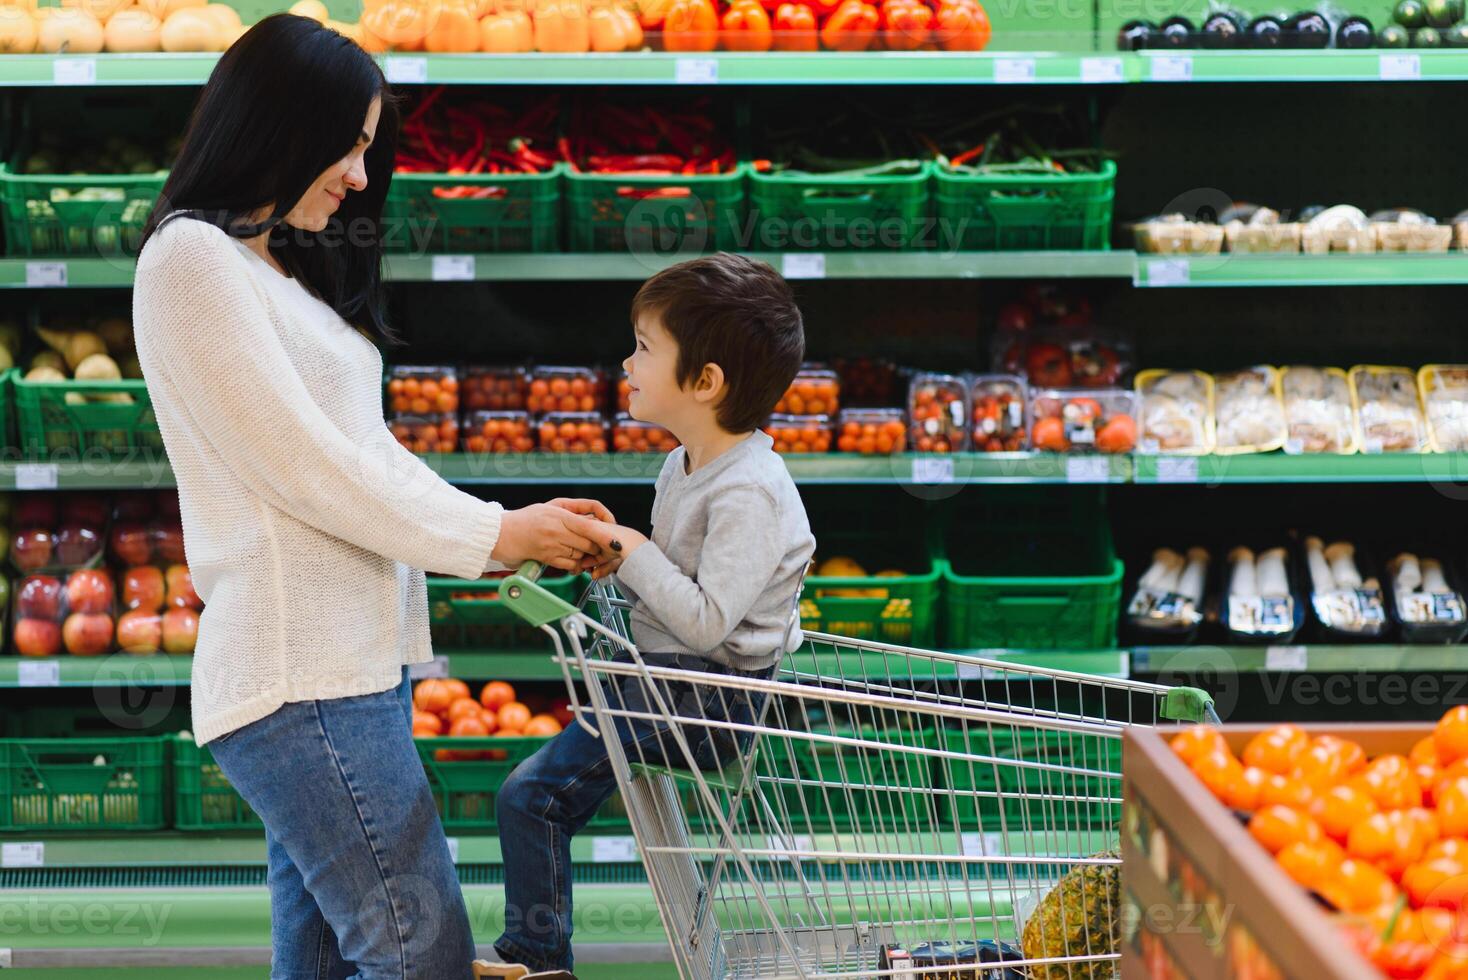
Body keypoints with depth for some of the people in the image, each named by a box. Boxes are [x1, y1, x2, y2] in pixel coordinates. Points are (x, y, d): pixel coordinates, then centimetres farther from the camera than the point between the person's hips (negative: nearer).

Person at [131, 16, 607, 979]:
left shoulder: (283, 266, 21)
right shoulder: (192, 259, -8)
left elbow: (368, 451, 20)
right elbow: (307, 468, -12)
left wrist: (522, 536, 8)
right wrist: (493, 537, -4)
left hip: (354, 664, 9)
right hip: (299, 679, -9)